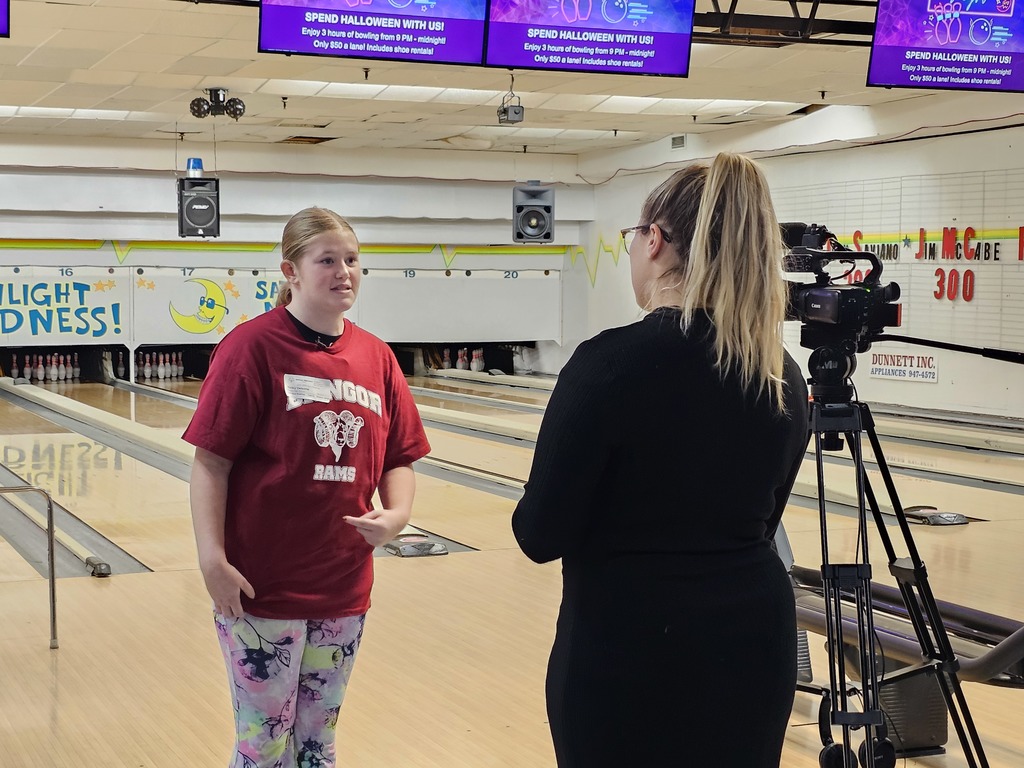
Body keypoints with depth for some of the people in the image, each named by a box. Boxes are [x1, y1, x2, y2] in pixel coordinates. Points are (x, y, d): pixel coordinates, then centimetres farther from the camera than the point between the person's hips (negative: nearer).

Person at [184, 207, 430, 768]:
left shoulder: (375, 357, 5)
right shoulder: (252, 347, -11)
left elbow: (399, 458, 10)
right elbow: (211, 460, -12)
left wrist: (396, 514, -10)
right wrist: (212, 558, -19)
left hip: (343, 589, 5)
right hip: (262, 588, -5)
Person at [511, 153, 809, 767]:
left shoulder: (611, 362, -18)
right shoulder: (783, 378, 0)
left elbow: (541, 535, -13)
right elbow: (756, 525, 11)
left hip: (628, 653, -5)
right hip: (754, 642, 5)